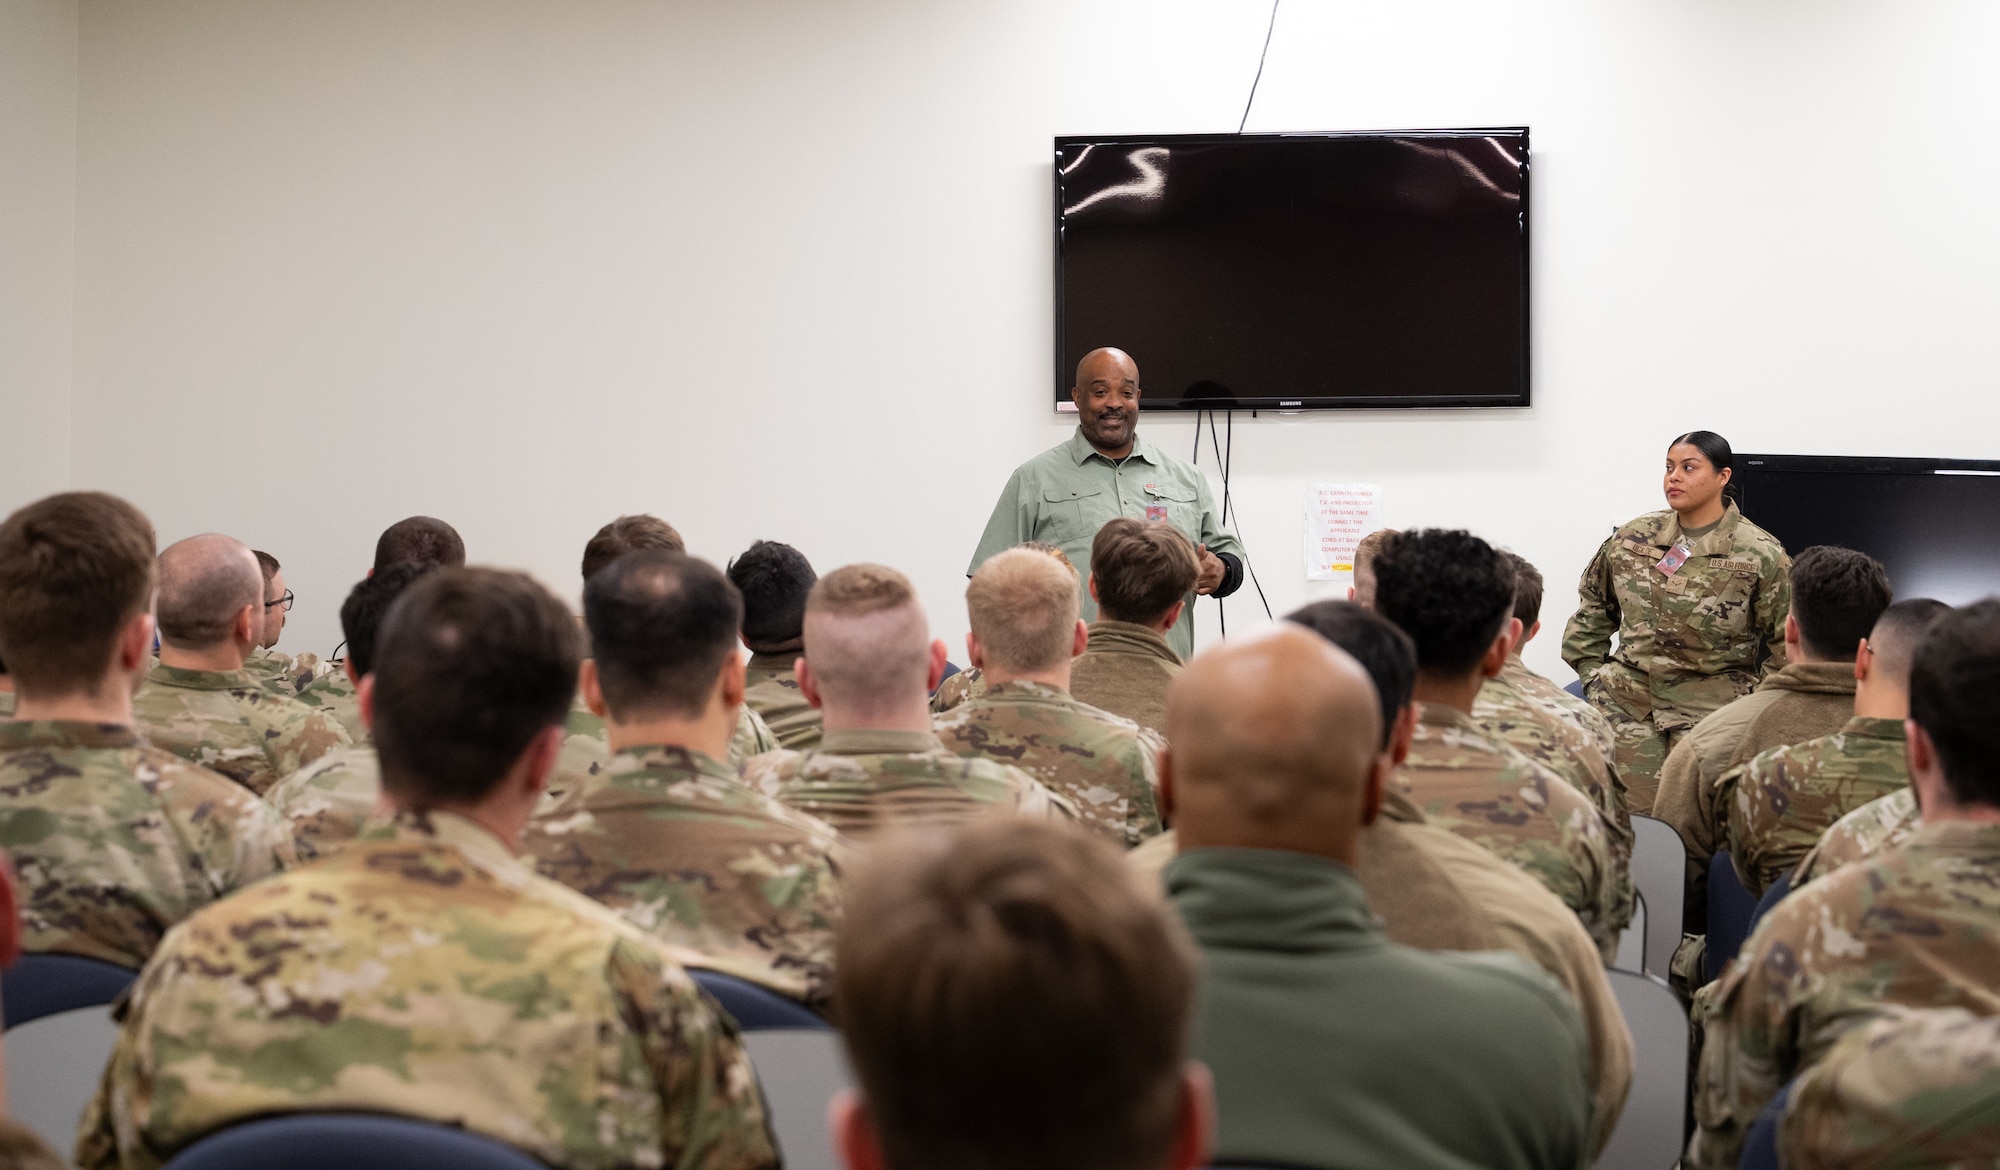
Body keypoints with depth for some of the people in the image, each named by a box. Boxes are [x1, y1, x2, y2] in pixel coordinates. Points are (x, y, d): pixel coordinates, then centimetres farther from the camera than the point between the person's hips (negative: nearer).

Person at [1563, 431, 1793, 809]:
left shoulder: (1761, 555, -4)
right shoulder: (1632, 539, 7)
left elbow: (1786, 643, 0)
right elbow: (1592, 608, 20)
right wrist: (1591, 673, 12)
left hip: (1710, 708, -3)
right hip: (1627, 702, 3)